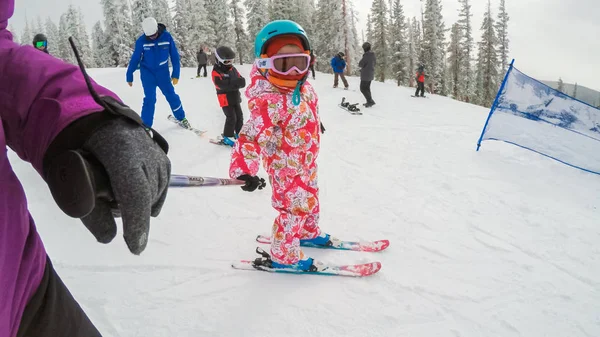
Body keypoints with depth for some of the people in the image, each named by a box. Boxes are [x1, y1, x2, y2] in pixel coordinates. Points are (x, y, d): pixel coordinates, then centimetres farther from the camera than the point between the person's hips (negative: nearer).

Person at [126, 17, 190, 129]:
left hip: (163, 72, 2)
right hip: (147, 73, -2)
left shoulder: (167, 36, -12)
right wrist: (129, 76, 1)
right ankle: (146, 126, 1)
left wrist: (176, 74, -6)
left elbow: (174, 55, -5)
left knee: (171, 96, 9)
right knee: (150, 98, -8)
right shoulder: (141, 41, -14)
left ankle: (181, 118, 28)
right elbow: (135, 59, -4)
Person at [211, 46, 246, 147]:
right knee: (231, 117, -10)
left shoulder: (232, 69, 7)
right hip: (225, 99, -7)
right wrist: (235, 83, -30)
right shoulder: (216, 72, -13)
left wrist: (240, 82, -22)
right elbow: (222, 85, -26)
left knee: (239, 116, 12)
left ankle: (239, 134, 28)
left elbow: (241, 80, 2)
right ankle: (227, 137, 3)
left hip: (235, 97, 7)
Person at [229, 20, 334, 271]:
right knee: (294, 208, 0)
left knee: (310, 199, 25)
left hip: (306, 163, 9)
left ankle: (308, 233, 51)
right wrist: (244, 169, -53)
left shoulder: (304, 88, -5)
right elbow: (251, 134, -40)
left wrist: (314, 123, 37)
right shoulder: (269, 101, -32)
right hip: (285, 167, -9)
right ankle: (283, 257, 20)